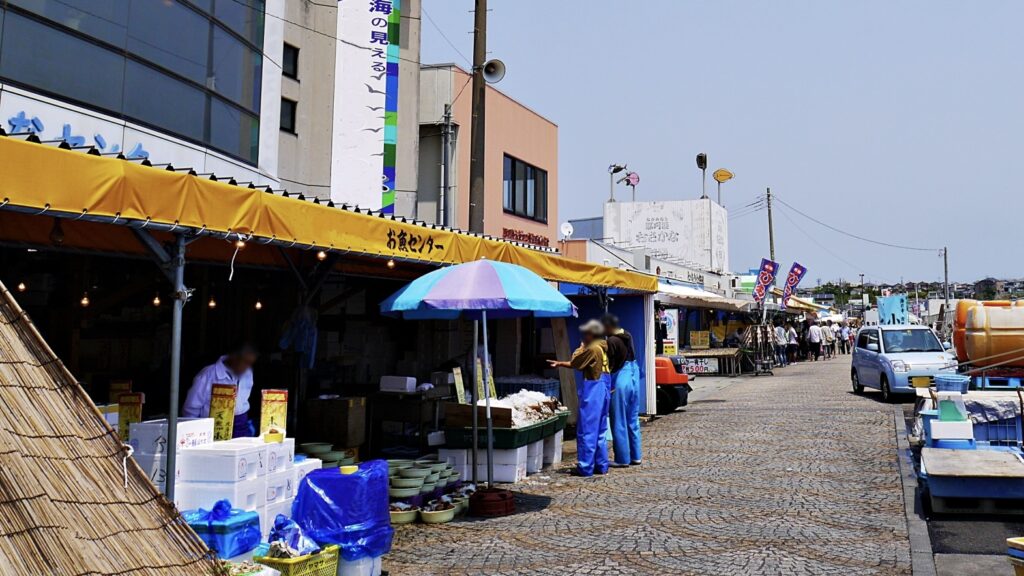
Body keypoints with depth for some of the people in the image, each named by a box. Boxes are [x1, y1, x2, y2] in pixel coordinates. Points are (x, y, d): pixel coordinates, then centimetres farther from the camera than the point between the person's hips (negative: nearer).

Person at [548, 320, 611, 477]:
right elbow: (579, 364, 19)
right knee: (600, 430, 14)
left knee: (587, 430, -3)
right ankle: (601, 465, 19)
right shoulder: (604, 347, 12)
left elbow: (575, 363, -4)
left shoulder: (593, 348, -14)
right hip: (604, 388, 9)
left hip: (593, 389, -9)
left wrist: (581, 347, 8)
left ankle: (585, 468, 0)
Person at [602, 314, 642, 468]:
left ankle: (622, 459, 6)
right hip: (634, 378, 8)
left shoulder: (611, 341, -16)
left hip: (620, 382, -8)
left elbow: (609, 366, -14)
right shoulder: (628, 336, 7)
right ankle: (636, 456, 21)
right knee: (633, 420, 15)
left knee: (619, 423, 2)